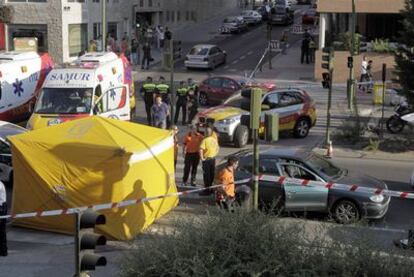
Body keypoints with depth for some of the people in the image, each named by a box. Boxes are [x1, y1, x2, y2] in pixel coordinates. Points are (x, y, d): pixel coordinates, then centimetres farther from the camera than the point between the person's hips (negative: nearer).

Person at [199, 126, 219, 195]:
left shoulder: (205, 140, -16)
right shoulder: (215, 140, 4)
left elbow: (201, 150, -25)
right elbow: (217, 149, 15)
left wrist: (202, 158, -16)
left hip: (206, 159, -6)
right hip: (213, 159, 6)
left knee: (206, 175, 0)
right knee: (212, 175, 14)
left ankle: (207, 190, 2)